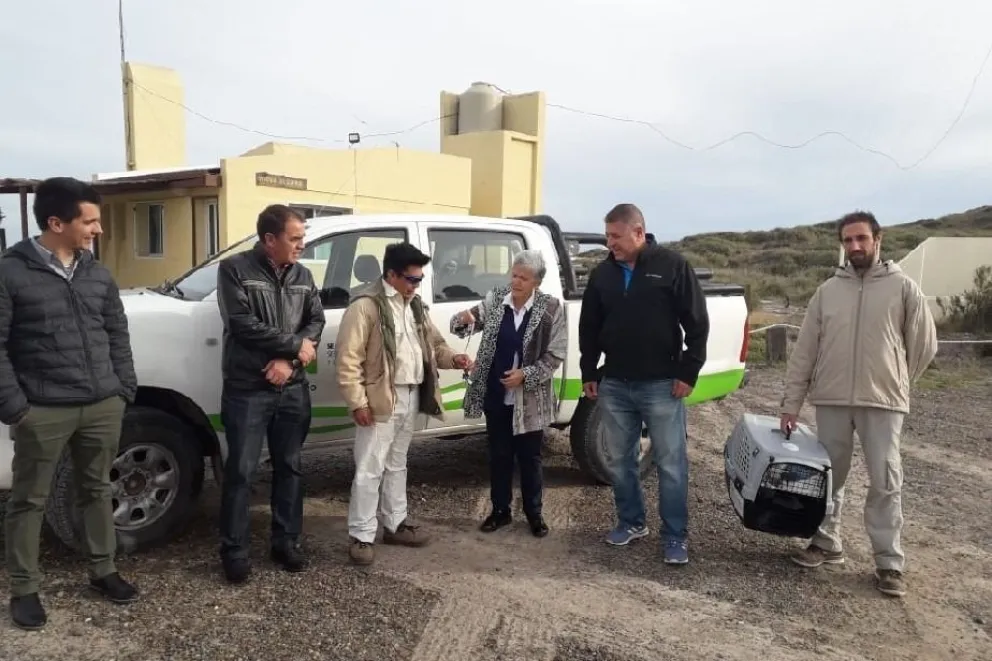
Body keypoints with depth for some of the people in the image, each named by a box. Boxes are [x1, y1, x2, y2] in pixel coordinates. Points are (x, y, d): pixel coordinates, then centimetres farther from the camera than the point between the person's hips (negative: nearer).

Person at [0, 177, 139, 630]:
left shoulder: (99, 274, 8)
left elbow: (118, 335, 13)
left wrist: (124, 389, 7)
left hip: (103, 405, 5)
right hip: (42, 411, -4)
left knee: (97, 491, 15)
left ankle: (103, 571, 29)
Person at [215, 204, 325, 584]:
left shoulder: (303, 276, 9)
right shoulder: (235, 270, -8)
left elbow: (316, 321, 4)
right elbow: (243, 324, -17)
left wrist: (288, 360, -13)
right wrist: (295, 345, -13)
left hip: (293, 389, 5)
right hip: (247, 390, -5)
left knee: (289, 468, 12)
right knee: (240, 472, 2)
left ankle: (286, 542, 25)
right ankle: (235, 551, 15)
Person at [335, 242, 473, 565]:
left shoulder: (415, 305, 12)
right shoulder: (366, 305, -14)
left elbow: (433, 343, 20)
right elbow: (348, 358, -17)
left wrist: (452, 358, -1)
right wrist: (357, 402, -18)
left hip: (411, 398, 8)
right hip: (380, 400, -8)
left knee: (397, 466, 19)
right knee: (369, 470, -1)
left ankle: (396, 524, 32)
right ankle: (362, 536, 10)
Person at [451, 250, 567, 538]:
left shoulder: (551, 308, -10)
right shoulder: (495, 299, -3)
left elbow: (555, 355, -8)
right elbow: (471, 321, -7)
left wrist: (525, 375, -18)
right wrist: (464, 320, -31)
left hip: (529, 398, -2)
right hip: (495, 395, 2)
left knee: (529, 457, 11)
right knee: (499, 455, 14)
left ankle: (534, 514, 28)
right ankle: (500, 510, 29)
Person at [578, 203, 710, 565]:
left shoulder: (672, 265, -6)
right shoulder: (602, 273, 5)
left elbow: (697, 323, -5)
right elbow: (589, 328, 12)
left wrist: (688, 373, -8)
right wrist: (589, 373, 8)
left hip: (661, 384, -4)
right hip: (614, 385, 4)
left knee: (671, 463, 2)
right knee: (620, 460, 12)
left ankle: (675, 536, 14)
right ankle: (631, 522, 29)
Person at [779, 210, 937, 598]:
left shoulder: (903, 287, -1)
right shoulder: (827, 291, 5)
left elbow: (924, 344, 5)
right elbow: (804, 350, 4)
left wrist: (895, 384, 9)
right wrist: (791, 402, 1)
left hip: (883, 403, -2)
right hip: (830, 401, 3)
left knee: (885, 482, 2)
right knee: (829, 476, 12)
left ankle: (889, 563, 12)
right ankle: (826, 543, 27)